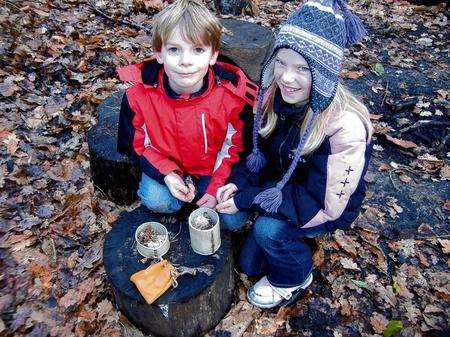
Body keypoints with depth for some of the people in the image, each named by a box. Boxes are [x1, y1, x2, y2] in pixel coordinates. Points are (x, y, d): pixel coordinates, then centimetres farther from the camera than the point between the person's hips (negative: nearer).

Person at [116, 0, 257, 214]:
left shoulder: (233, 93, -23)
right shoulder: (139, 95, -22)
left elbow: (236, 147, -9)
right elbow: (137, 146, -7)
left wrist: (216, 188, -14)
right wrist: (167, 175, -22)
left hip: (213, 169, 0)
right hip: (165, 167, 1)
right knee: (157, 202, -24)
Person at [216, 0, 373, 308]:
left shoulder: (345, 126, -34)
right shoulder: (277, 93, -17)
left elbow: (323, 204, -29)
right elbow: (263, 150, -2)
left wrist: (248, 199, -31)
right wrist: (239, 183, -20)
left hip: (329, 207, -5)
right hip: (283, 188, 5)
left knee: (268, 228, -30)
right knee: (249, 264, 6)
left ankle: (295, 278, 3)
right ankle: (294, 242, 33)